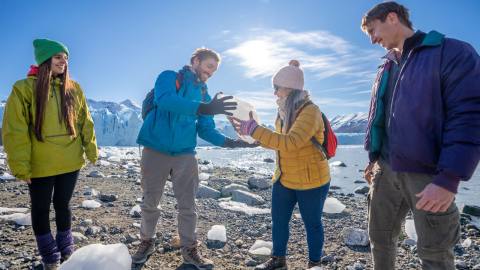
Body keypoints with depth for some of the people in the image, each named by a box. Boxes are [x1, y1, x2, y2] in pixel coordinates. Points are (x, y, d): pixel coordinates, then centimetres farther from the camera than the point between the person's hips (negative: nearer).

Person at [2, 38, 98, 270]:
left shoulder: (73, 89, 3)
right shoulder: (24, 88, -7)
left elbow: (85, 123, 6)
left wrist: (91, 151, 3)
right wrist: (21, 166, -13)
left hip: (70, 163, 3)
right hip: (40, 166, -2)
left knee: (62, 205, 17)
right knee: (41, 210, 11)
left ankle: (66, 251, 33)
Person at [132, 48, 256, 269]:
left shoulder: (204, 95, 12)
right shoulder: (169, 77, -3)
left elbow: (206, 130, 8)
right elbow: (164, 99, -26)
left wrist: (230, 142, -9)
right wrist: (203, 108, -37)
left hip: (185, 155, 4)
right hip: (155, 151, -3)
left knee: (187, 206, 6)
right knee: (150, 202, 11)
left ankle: (189, 250, 22)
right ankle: (147, 242, 33)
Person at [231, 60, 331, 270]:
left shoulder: (310, 111, -21)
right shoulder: (284, 110, 5)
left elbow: (291, 143, -33)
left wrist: (254, 130, -35)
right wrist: (252, 131, 1)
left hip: (311, 180, -8)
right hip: (284, 178, 8)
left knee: (312, 223, 10)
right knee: (278, 220, 15)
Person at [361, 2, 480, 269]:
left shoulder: (452, 52, -7)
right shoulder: (387, 68, 13)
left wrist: (449, 179, -20)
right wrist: (374, 158, 16)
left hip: (428, 176, -5)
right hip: (385, 171, 6)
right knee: (380, 237, 15)